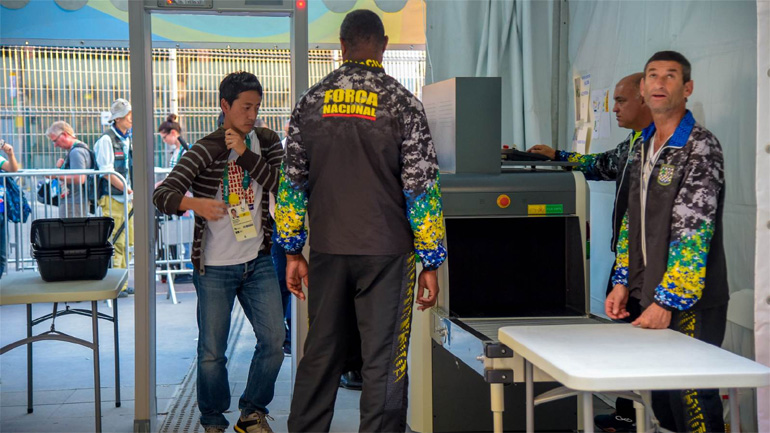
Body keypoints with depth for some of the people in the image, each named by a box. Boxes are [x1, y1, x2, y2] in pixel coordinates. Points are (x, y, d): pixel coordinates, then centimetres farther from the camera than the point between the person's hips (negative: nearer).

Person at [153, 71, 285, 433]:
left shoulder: (266, 142, 5)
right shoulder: (204, 150, -9)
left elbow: (282, 185, -10)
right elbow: (162, 195, -18)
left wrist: (245, 154, -18)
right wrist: (196, 203, -38)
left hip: (258, 261, 4)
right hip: (215, 267, -3)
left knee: (274, 340, 2)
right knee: (211, 353, 1)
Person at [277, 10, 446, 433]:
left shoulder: (312, 100, 5)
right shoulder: (400, 101, -5)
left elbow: (292, 183, 6)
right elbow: (420, 188, -8)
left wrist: (293, 252, 13)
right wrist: (431, 263, -3)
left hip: (328, 250, 3)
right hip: (386, 252, -3)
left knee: (320, 354, 15)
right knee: (383, 362, 3)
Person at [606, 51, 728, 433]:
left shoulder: (701, 147, -13)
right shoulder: (643, 146, 12)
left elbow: (693, 232, -19)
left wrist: (669, 301, -21)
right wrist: (623, 283, 11)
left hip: (691, 304, -7)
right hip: (653, 299, 8)